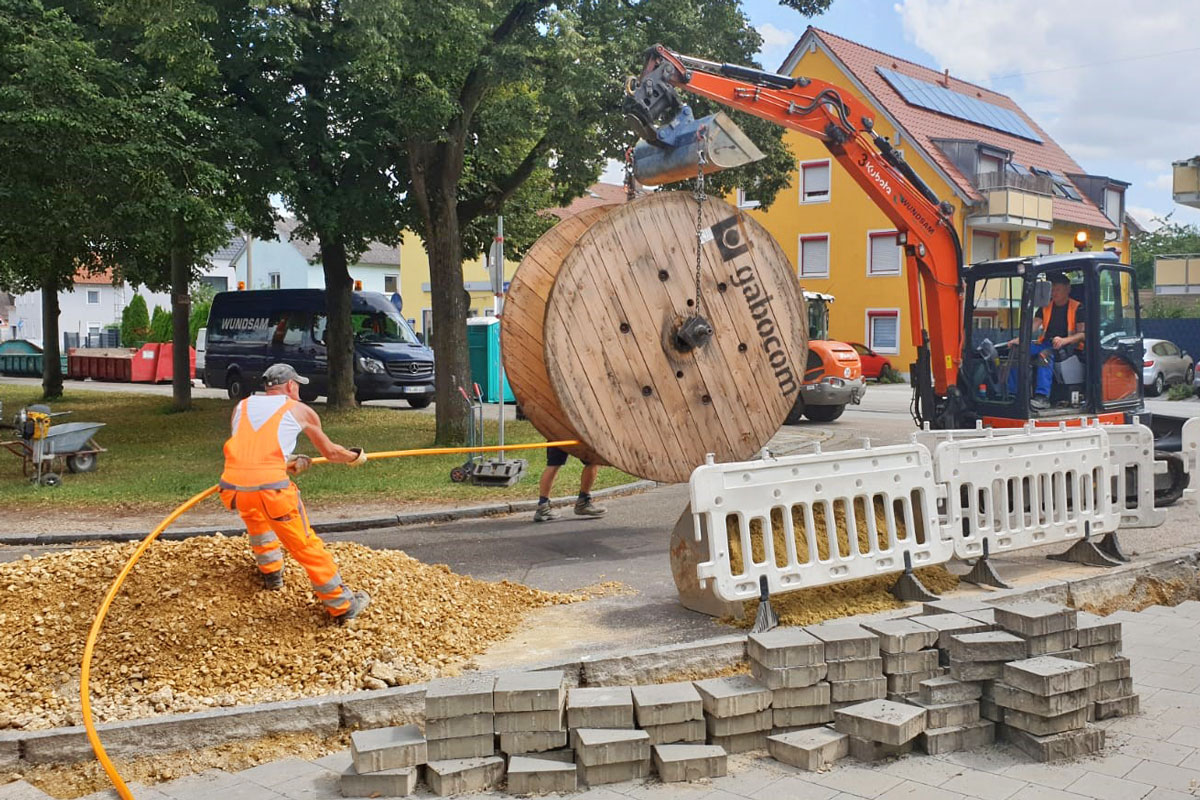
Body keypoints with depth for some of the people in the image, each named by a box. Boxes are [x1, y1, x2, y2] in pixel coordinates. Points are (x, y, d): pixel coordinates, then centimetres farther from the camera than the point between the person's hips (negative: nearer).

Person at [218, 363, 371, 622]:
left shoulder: (242, 406, 23)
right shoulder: (300, 411, 15)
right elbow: (330, 451, 25)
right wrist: (355, 457, 45)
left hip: (233, 488, 4)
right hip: (272, 488, -4)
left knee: (255, 514, 38)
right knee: (307, 546, 7)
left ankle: (271, 573, 44)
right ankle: (342, 606, 16)